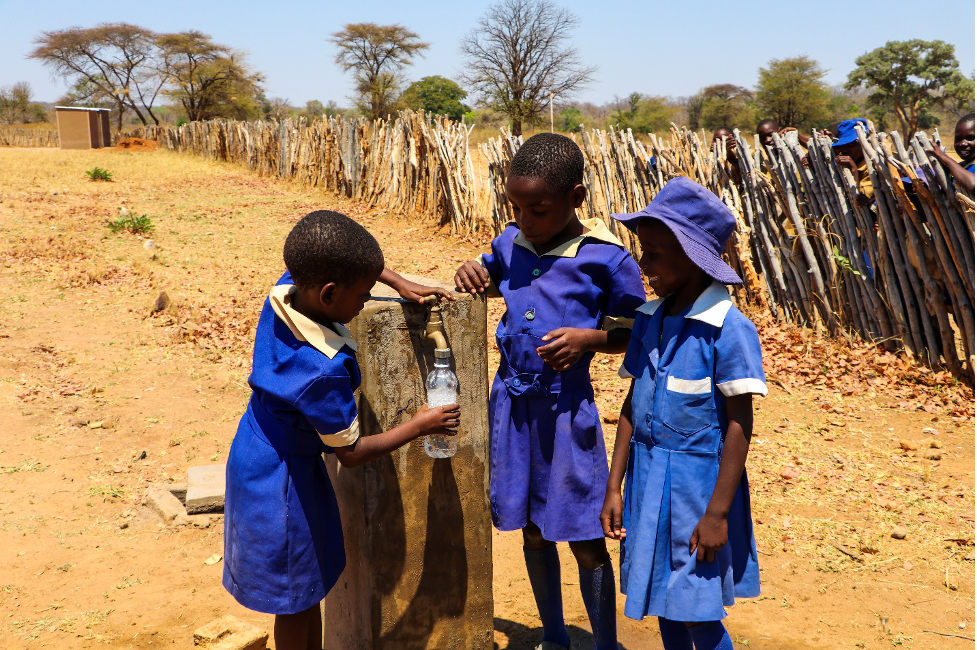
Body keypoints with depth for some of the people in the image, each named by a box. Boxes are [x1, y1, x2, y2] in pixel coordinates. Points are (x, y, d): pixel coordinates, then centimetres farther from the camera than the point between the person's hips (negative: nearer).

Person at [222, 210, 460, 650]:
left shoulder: (286, 290, -15)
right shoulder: (324, 371, -36)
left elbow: (336, 262, 7)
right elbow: (350, 452, -21)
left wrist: (400, 283, 2)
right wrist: (419, 426, -12)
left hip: (260, 456, 9)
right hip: (282, 480, -9)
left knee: (310, 584, 25)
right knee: (295, 601, 13)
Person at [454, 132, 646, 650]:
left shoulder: (606, 260, -13)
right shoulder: (511, 242, 1)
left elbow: (635, 332, -4)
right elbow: (491, 276, 22)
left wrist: (588, 338, -22)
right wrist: (472, 272, -1)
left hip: (566, 408, -5)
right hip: (512, 401, 5)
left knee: (586, 540, 4)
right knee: (533, 530, 18)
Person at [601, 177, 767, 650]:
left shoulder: (728, 328, -17)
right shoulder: (649, 319, 2)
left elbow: (739, 425, -15)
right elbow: (632, 407, 6)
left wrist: (718, 513, -15)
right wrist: (614, 488, 7)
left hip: (699, 483, -6)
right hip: (648, 481, 6)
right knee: (664, 605, 19)